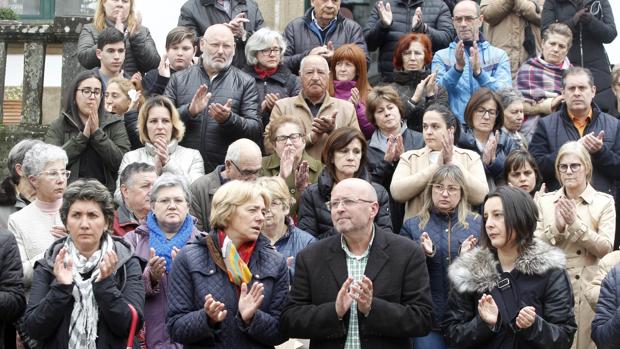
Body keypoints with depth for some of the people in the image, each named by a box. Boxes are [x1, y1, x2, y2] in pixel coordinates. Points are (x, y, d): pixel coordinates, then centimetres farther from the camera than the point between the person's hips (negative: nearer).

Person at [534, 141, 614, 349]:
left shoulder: (604, 201, 2)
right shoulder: (544, 202, 7)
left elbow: (606, 248, -8)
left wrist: (575, 223, -17)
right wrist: (556, 227, -15)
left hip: (591, 285, -1)